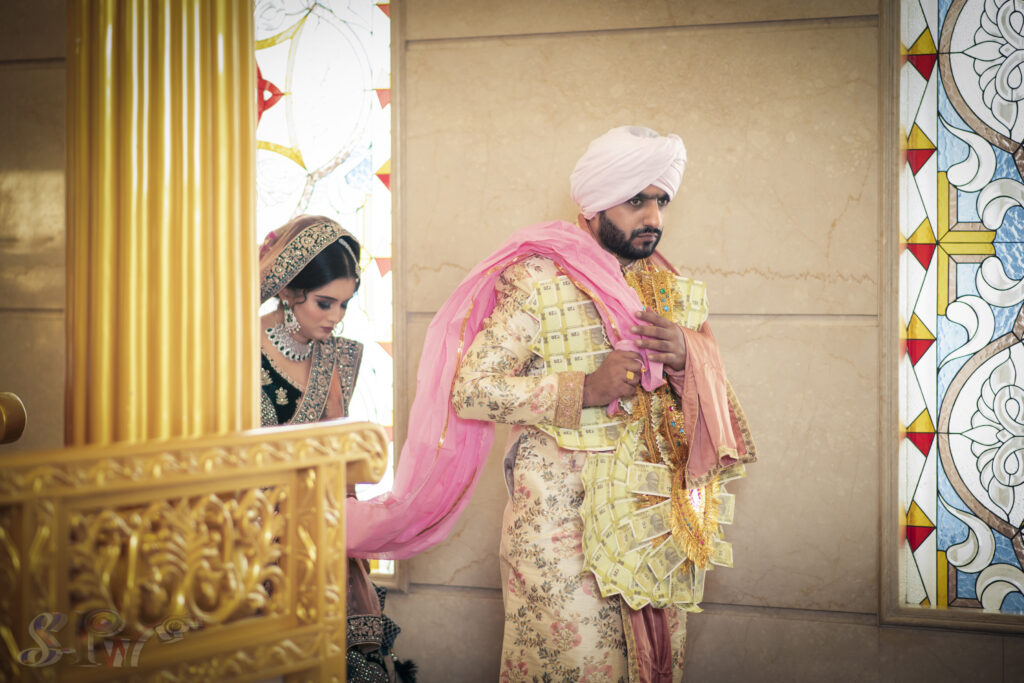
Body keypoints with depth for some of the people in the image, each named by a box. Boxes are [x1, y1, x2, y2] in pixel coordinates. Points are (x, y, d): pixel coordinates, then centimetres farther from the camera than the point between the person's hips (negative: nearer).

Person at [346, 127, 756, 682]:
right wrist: (583, 389, -19)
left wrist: (687, 357, -9)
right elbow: (470, 390, -13)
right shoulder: (538, 282, -6)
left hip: (657, 523, 6)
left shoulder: (676, 292, 13)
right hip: (563, 520, -5)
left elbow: (716, 402, 13)